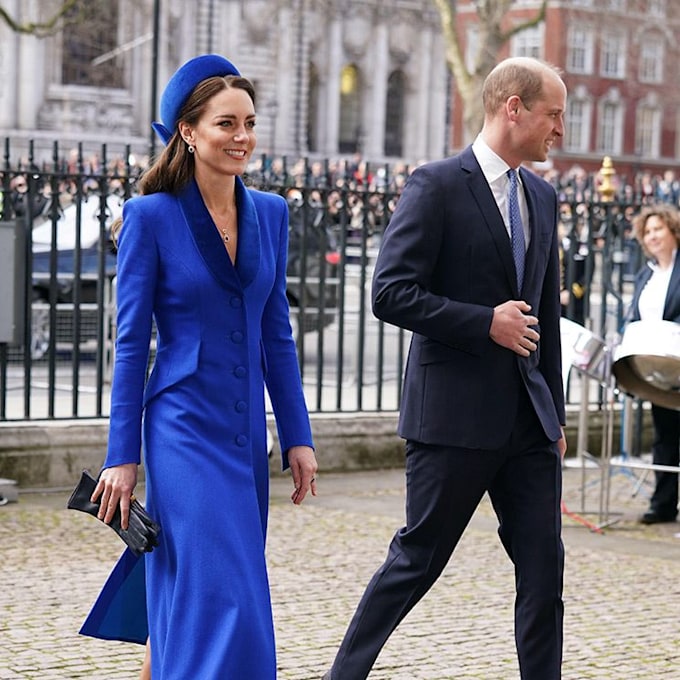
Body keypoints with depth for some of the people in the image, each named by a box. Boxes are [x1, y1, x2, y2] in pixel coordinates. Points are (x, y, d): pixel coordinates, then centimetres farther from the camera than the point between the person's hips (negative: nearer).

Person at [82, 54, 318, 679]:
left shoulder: (270, 213, 8)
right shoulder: (152, 216, -8)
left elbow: (277, 335, 12)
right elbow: (131, 342, -6)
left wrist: (297, 436, 9)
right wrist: (122, 456, -7)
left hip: (246, 434, 6)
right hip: (185, 433, -6)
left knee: (190, 598, 14)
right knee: (220, 601, -10)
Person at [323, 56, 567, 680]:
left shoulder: (543, 196, 14)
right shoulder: (437, 185, -9)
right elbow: (390, 294, -16)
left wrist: (555, 413, 19)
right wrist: (487, 323, -18)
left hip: (528, 418, 7)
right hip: (455, 412, -7)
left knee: (544, 567, 4)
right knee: (419, 558, 2)